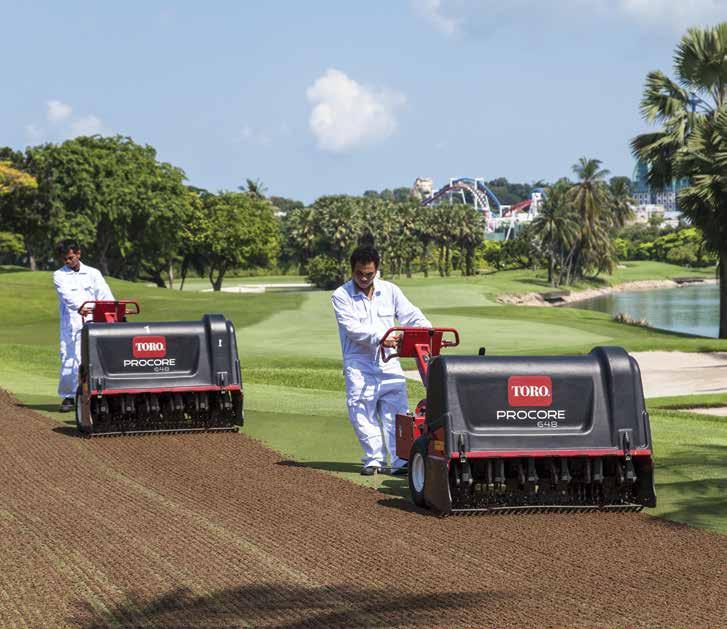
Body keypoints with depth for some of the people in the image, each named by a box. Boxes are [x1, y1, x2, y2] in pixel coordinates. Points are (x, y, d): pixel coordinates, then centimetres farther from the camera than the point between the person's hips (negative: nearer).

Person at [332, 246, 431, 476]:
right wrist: (379, 337, -29)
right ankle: (374, 459, 7)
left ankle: (400, 461, -7)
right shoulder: (341, 296, -2)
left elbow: (411, 315, 5)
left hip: (388, 362, 2)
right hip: (359, 364, -2)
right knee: (363, 414, -4)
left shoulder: (390, 290, 10)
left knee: (396, 410, -5)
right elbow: (353, 328, -14)